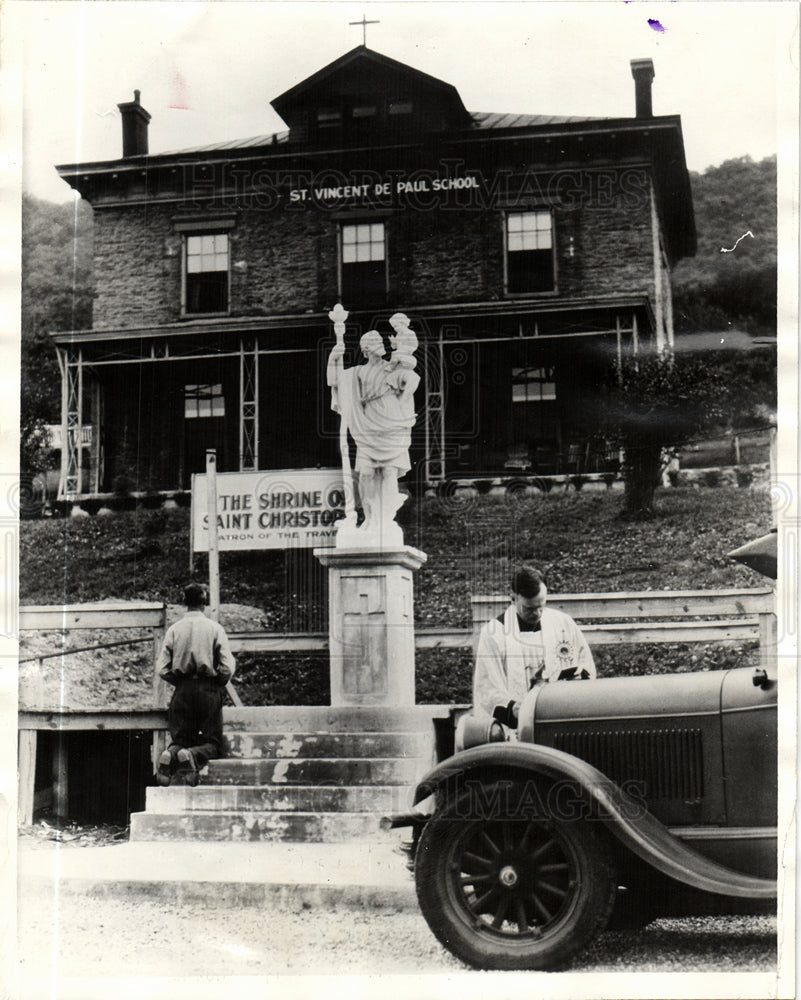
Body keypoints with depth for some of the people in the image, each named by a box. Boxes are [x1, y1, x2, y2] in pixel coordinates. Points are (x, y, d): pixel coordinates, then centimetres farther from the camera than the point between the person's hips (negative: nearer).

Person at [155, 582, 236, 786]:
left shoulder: (174, 629, 4)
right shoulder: (215, 629, -2)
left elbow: (162, 669, 0)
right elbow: (228, 668, -7)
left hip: (182, 691, 2)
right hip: (208, 689, -2)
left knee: (181, 738, 12)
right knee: (212, 743, 4)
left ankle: (170, 755, -22)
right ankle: (192, 756, -29)